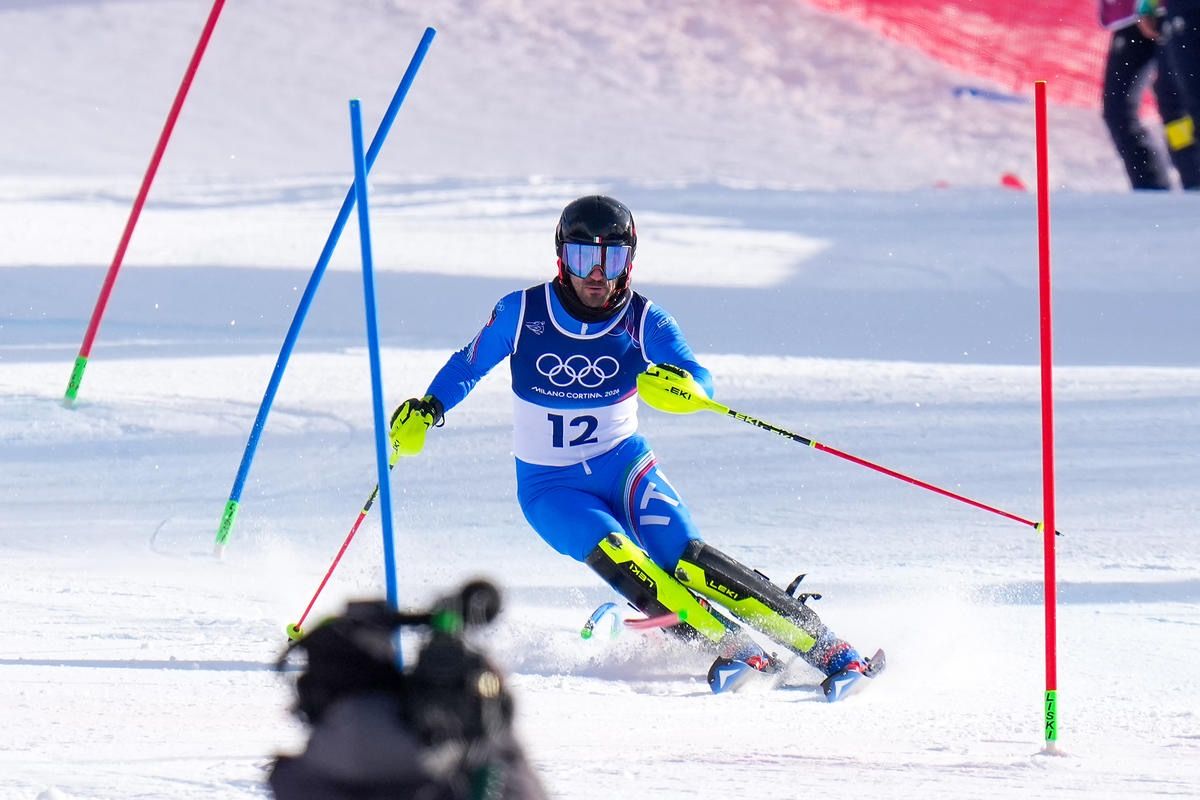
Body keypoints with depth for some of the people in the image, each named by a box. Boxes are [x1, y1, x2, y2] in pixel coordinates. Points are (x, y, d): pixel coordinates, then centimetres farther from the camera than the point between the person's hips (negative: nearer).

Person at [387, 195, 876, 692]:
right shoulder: (522, 313, -10)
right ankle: (736, 650, -30)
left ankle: (825, 648, -22)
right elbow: (468, 366, 6)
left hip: (623, 464, 0)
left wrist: (679, 385, -45)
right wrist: (425, 410, -11)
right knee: (619, 561, -30)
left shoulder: (644, 322, -9)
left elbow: (702, 381, -22)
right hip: (550, 486, 0)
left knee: (685, 562, -23)